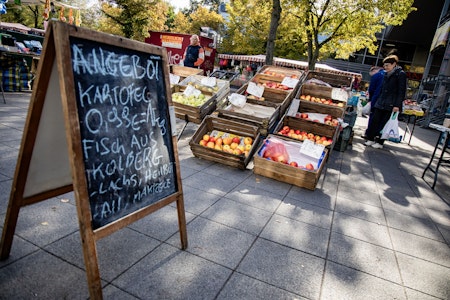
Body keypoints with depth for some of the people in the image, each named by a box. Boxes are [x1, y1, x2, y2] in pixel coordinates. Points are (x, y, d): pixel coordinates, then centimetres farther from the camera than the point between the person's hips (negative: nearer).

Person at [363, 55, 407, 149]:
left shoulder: (401, 74, -5)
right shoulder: (386, 75, 15)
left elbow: (402, 91, -10)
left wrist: (397, 105, -16)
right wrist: (374, 100, 18)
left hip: (390, 105, -6)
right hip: (380, 102, 6)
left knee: (384, 123, -1)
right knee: (374, 121, 2)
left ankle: (379, 142, 8)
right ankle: (371, 139, 12)